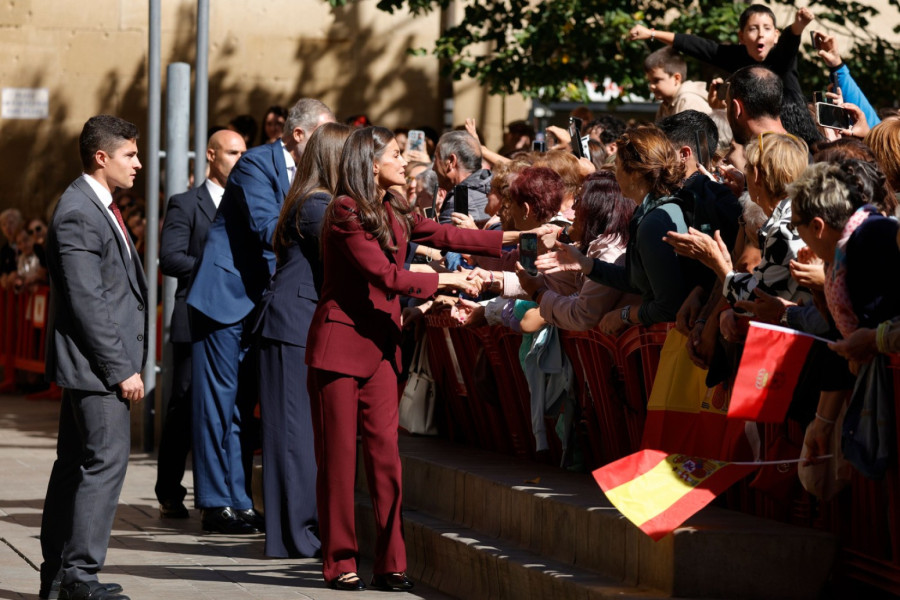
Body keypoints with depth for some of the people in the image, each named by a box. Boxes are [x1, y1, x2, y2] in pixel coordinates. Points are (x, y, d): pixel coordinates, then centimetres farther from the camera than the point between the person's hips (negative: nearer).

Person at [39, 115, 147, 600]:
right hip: (95, 364, -10)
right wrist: (121, 370, -19)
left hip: (99, 365, 10)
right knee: (105, 461, -9)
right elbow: (87, 302, -20)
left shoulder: (99, 208, 16)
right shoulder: (77, 215, -16)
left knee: (74, 463, 12)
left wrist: (127, 363, 17)